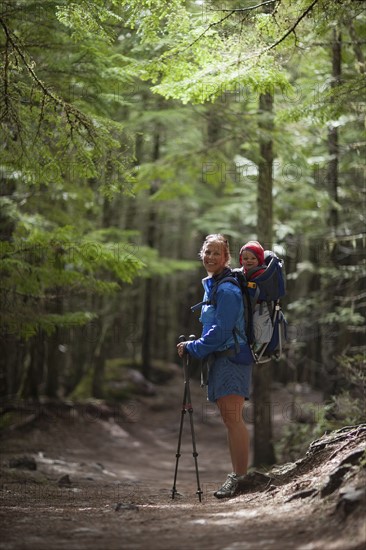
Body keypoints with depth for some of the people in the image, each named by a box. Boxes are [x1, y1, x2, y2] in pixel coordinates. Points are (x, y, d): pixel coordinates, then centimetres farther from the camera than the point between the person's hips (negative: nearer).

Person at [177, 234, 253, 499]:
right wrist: (195, 346, 16)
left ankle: (239, 477, -14)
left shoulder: (227, 289, -13)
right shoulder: (211, 285, 18)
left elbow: (221, 330, -17)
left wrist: (193, 348, -8)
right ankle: (237, 475, 13)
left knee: (233, 417, -15)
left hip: (232, 356, -10)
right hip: (219, 358, 10)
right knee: (229, 418, 9)